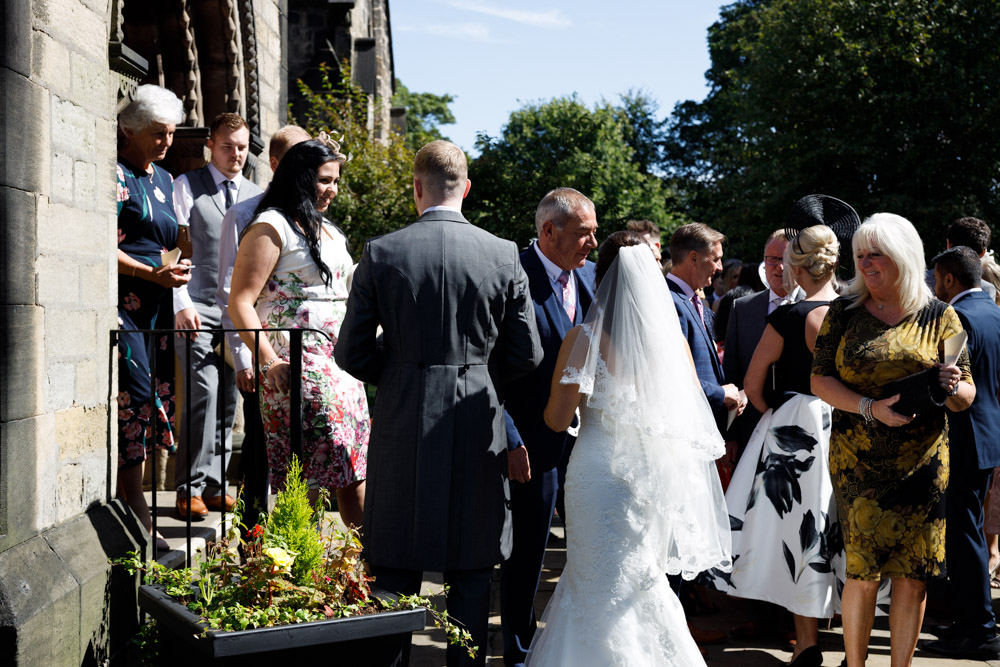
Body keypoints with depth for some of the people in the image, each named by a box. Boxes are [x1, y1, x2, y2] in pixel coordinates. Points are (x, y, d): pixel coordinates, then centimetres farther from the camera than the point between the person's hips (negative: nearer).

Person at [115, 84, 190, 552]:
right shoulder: (117, 174, -4)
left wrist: (177, 268, 11)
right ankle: (135, 512, -9)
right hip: (120, 302, -8)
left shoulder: (163, 180, 21)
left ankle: (128, 508, 11)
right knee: (135, 393, -13)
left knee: (146, 398, 5)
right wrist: (153, 274, -16)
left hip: (151, 308, 8)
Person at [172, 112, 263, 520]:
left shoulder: (255, 195, 15)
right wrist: (181, 302, -12)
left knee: (228, 399, 5)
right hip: (197, 307, -4)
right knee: (204, 394, -13)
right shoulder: (187, 186, 4)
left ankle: (214, 485, 13)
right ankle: (190, 488, -5)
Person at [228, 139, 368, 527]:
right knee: (305, 479, -8)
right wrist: (269, 361, -21)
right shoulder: (272, 227, -6)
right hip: (295, 367, -8)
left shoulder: (329, 230, 20)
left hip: (340, 365, 8)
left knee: (353, 470, 7)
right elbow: (239, 304, -12)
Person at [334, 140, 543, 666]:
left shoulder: (381, 253, -5)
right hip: (477, 426, 1)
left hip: (402, 424, 0)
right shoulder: (504, 256, -4)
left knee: (395, 567, 12)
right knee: (470, 571, 11)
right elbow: (527, 355, 1)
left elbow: (352, 352, -2)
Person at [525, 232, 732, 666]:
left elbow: (558, 419, -10)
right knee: (640, 583, 18)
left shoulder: (585, 338, -10)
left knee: (601, 587, 8)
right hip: (661, 474, 4)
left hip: (603, 469, -4)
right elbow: (692, 414, 9)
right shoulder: (674, 337, 1)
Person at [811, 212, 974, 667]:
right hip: (857, 462, 0)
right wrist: (869, 407, -16)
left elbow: (967, 392, 4)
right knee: (863, 572, -1)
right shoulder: (844, 312, 4)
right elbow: (820, 379, 0)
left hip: (922, 464, 1)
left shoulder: (939, 317, 3)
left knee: (913, 575, 4)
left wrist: (953, 389, -20)